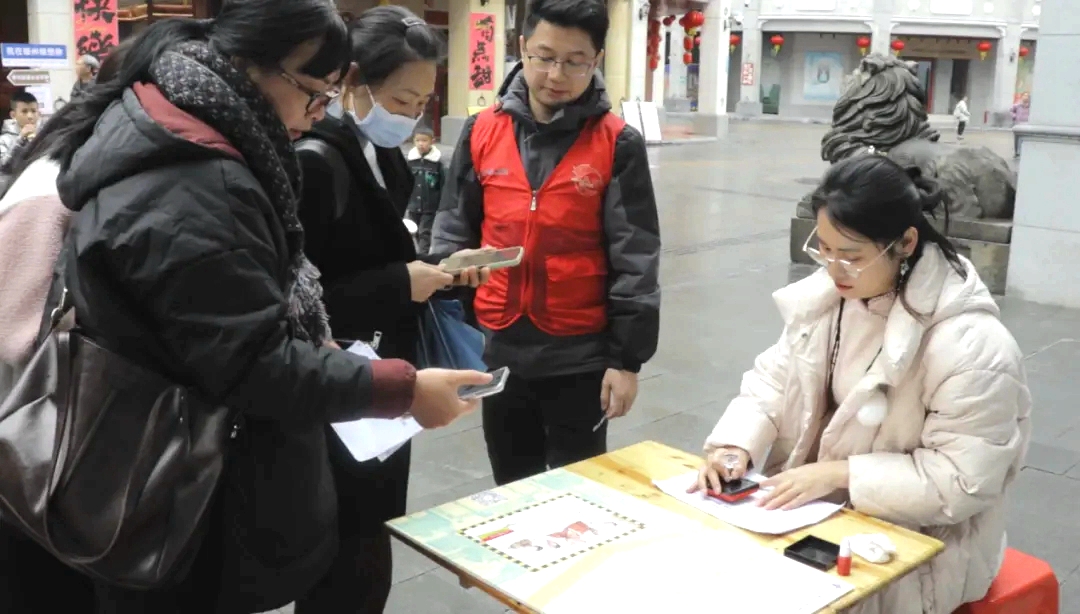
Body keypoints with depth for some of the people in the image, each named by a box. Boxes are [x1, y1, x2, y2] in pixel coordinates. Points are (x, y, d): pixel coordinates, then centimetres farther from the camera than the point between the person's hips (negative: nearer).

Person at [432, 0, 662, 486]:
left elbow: (634, 259, -6)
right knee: (512, 492, 19)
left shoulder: (617, 143, -6)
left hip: (581, 354, -3)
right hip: (499, 348, 3)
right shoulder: (482, 132, 1)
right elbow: (453, 232, 7)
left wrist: (627, 356, -8)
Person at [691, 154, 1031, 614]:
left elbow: (962, 480, -22)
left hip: (915, 545, -6)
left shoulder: (973, 346, -24)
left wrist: (840, 474, -27)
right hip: (820, 508, 6)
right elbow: (774, 379, 3)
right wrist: (735, 444, -15)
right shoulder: (827, 295, -4)